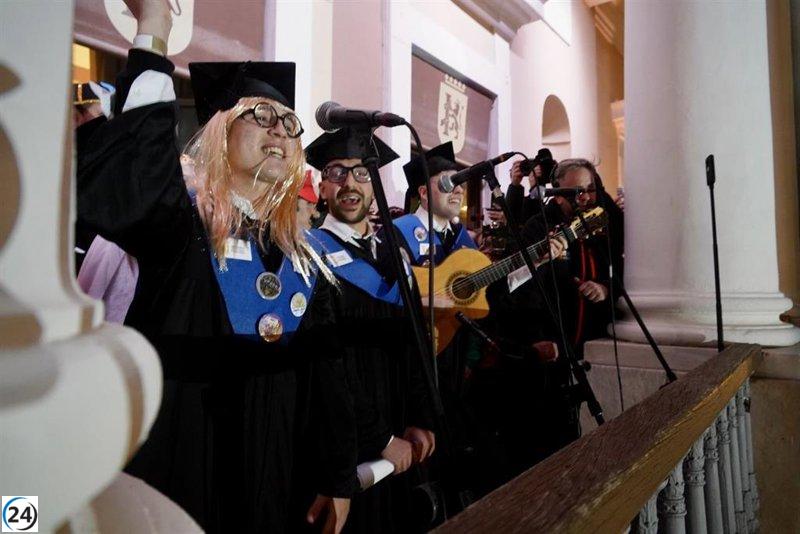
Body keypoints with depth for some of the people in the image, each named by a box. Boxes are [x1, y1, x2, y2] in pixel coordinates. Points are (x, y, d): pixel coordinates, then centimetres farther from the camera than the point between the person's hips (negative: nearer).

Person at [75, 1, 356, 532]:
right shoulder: (182, 224, -10)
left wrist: (339, 479, 7)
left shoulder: (304, 260, 4)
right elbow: (111, 196, -34)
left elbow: (325, 374, 5)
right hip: (175, 472, -4)